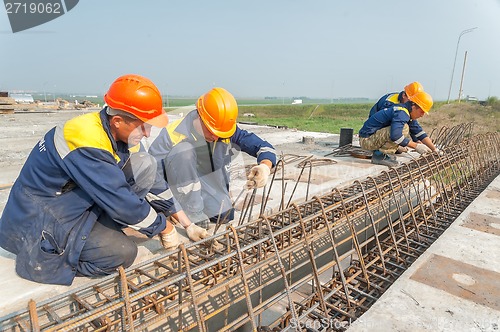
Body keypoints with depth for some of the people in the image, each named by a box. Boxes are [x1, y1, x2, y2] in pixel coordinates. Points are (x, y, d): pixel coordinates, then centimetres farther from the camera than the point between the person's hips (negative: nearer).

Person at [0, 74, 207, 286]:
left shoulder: (110, 131, -5)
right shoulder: (86, 142, -31)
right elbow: (122, 203, -29)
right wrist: (164, 227, -13)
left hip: (69, 203, 8)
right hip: (37, 225, -8)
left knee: (145, 165, -8)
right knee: (124, 252, -24)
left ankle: (101, 231, 0)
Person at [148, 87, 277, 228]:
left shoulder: (229, 132, -14)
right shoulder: (174, 134, -25)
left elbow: (264, 147, -13)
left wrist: (265, 166, -37)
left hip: (212, 190, 4)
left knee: (225, 217, -21)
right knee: (182, 149, -30)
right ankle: (194, 216, -22)